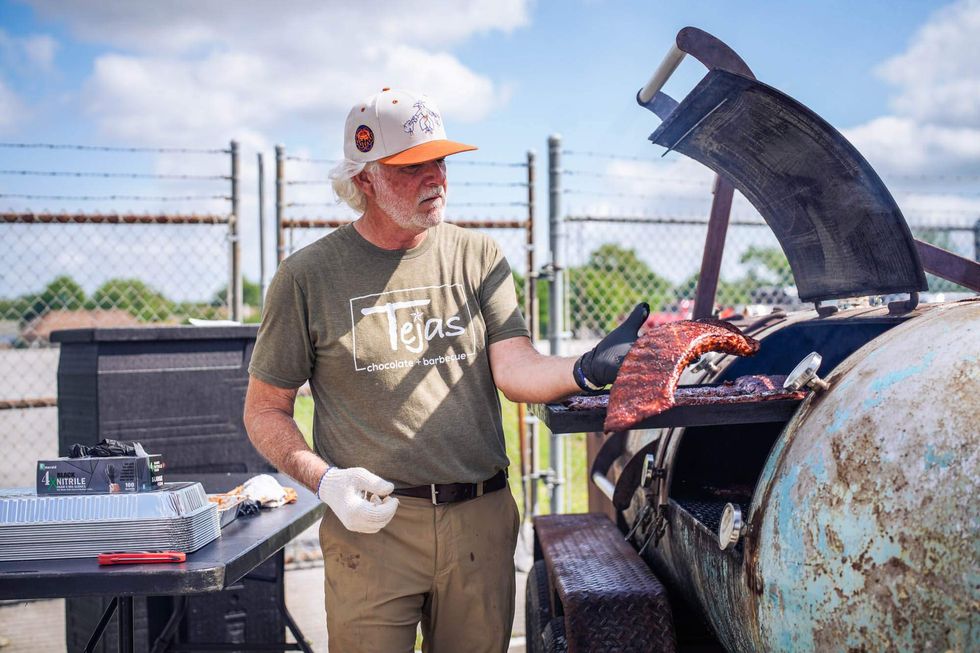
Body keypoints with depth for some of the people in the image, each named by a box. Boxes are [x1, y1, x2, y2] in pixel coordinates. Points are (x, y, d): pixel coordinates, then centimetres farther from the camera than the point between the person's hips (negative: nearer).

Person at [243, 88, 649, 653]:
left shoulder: (479, 257, 6)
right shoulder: (308, 276, -1)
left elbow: (514, 369, -5)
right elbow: (265, 411, 4)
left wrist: (585, 371, -26)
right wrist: (324, 479, -13)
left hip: (482, 522, 3)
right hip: (372, 526, -2)